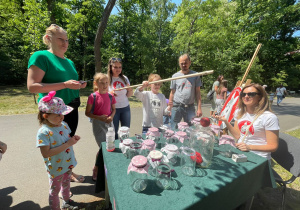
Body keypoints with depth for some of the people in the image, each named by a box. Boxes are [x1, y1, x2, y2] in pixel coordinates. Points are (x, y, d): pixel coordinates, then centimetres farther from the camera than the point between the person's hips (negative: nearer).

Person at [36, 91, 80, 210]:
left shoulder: (63, 124, -7)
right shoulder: (43, 132, -27)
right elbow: (45, 153, -30)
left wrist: (73, 139, -14)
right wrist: (67, 144, -32)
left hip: (68, 163, 7)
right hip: (56, 168, -7)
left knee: (66, 183, 29)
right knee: (55, 190, 18)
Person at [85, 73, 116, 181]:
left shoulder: (110, 96, 0)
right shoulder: (93, 97, -12)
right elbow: (87, 113, -7)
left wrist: (111, 116, -8)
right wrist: (99, 117, -20)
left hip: (109, 123, 5)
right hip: (98, 124, -5)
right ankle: (96, 170, 21)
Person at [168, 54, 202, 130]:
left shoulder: (195, 75, 5)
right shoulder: (175, 76, 5)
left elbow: (197, 92, 5)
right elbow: (172, 92, 8)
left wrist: (199, 108, -2)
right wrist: (170, 109, 4)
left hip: (190, 107, 0)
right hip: (177, 106, 0)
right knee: (174, 129, 4)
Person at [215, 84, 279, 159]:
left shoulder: (269, 117, -11)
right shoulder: (239, 112, 8)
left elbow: (273, 146, -8)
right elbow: (237, 136, 5)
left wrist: (250, 147, -20)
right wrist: (225, 121, -5)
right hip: (239, 153, 5)